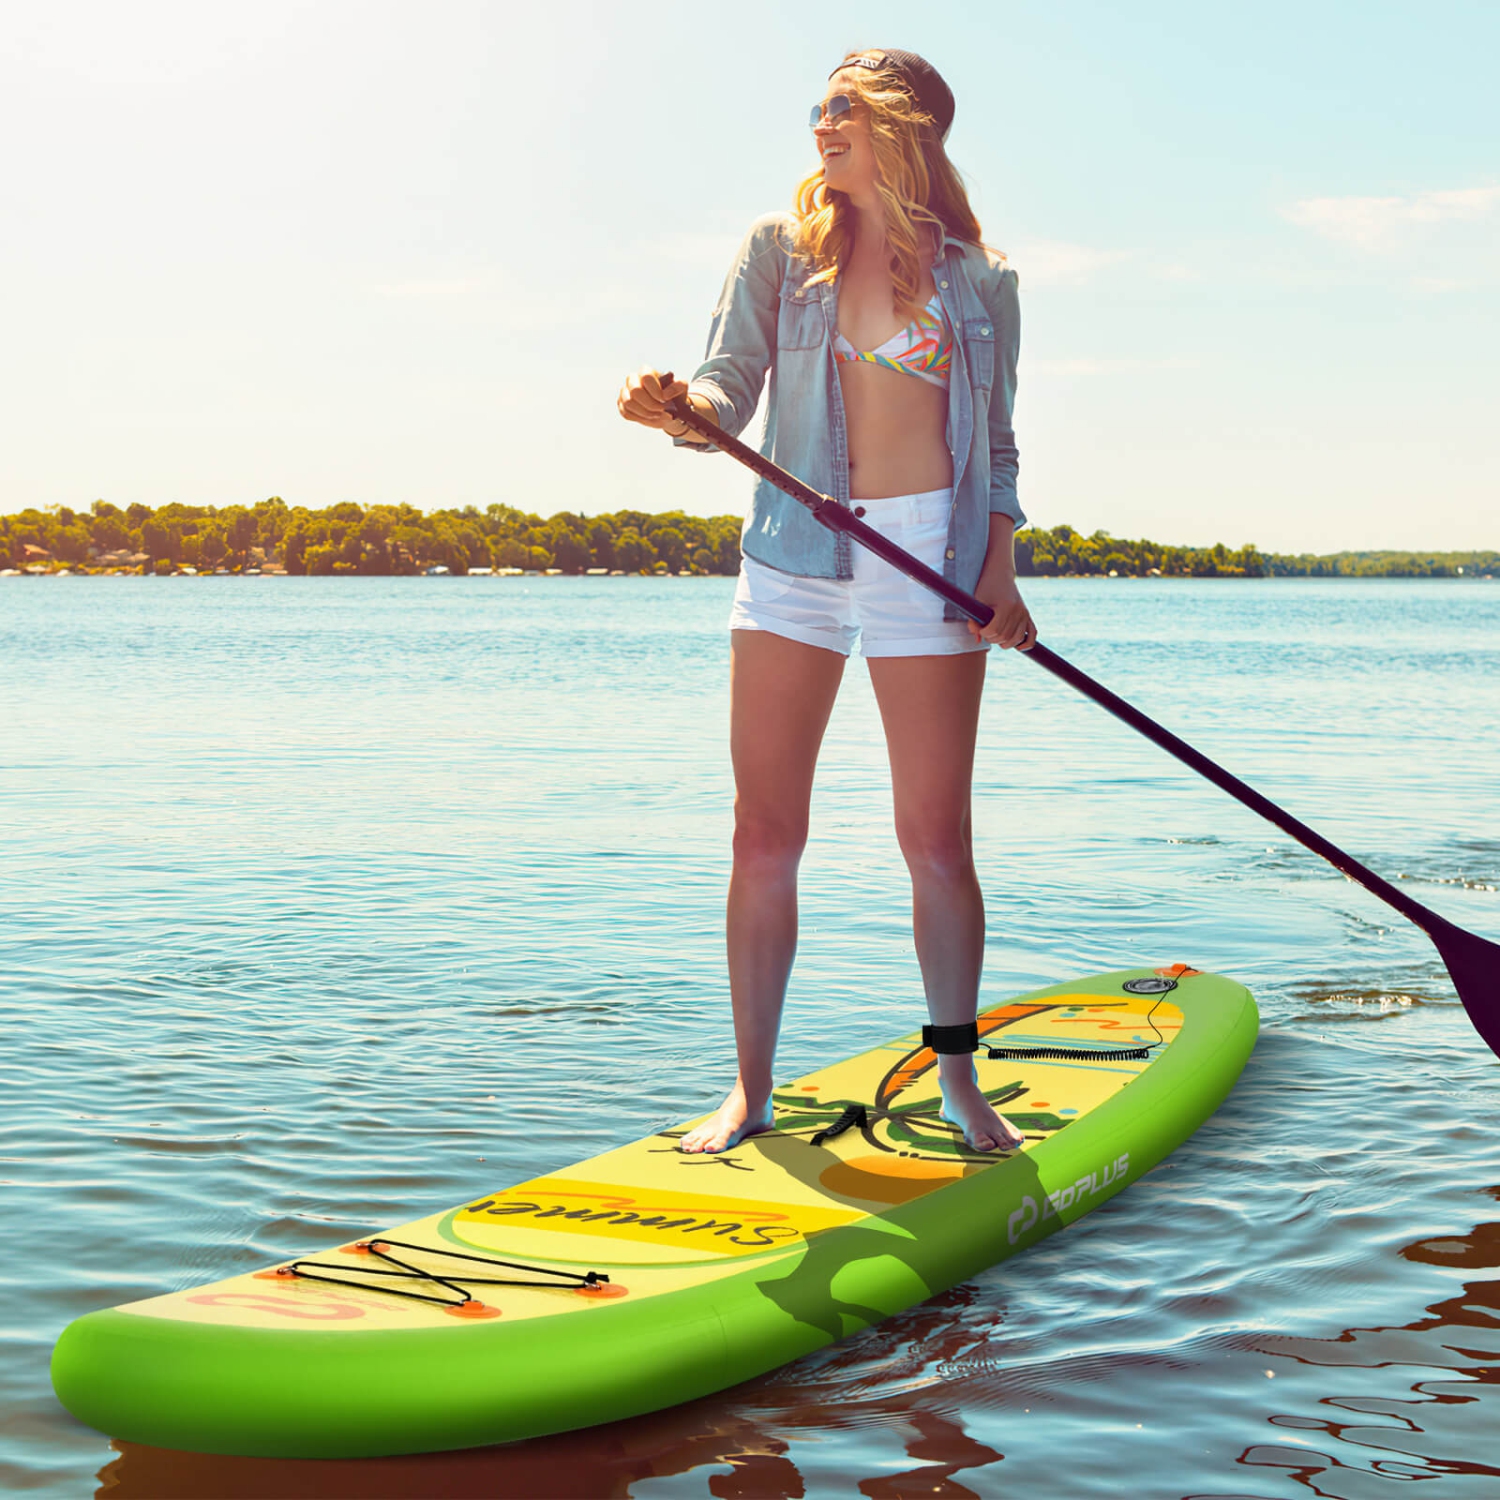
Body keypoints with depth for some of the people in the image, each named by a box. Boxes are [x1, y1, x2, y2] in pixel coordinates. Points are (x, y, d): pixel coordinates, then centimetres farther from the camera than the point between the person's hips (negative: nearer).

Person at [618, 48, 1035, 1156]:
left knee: (937, 840, 0)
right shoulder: (780, 248, 8)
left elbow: (997, 449, 11)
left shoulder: (980, 282, 7)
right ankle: (751, 1092, 10)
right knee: (766, 836, 1)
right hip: (793, 556, 1)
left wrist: (998, 572, -2)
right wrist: (679, 409, -22)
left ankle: (958, 1083, 15)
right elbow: (731, 392, 1)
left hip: (929, 556, -1)